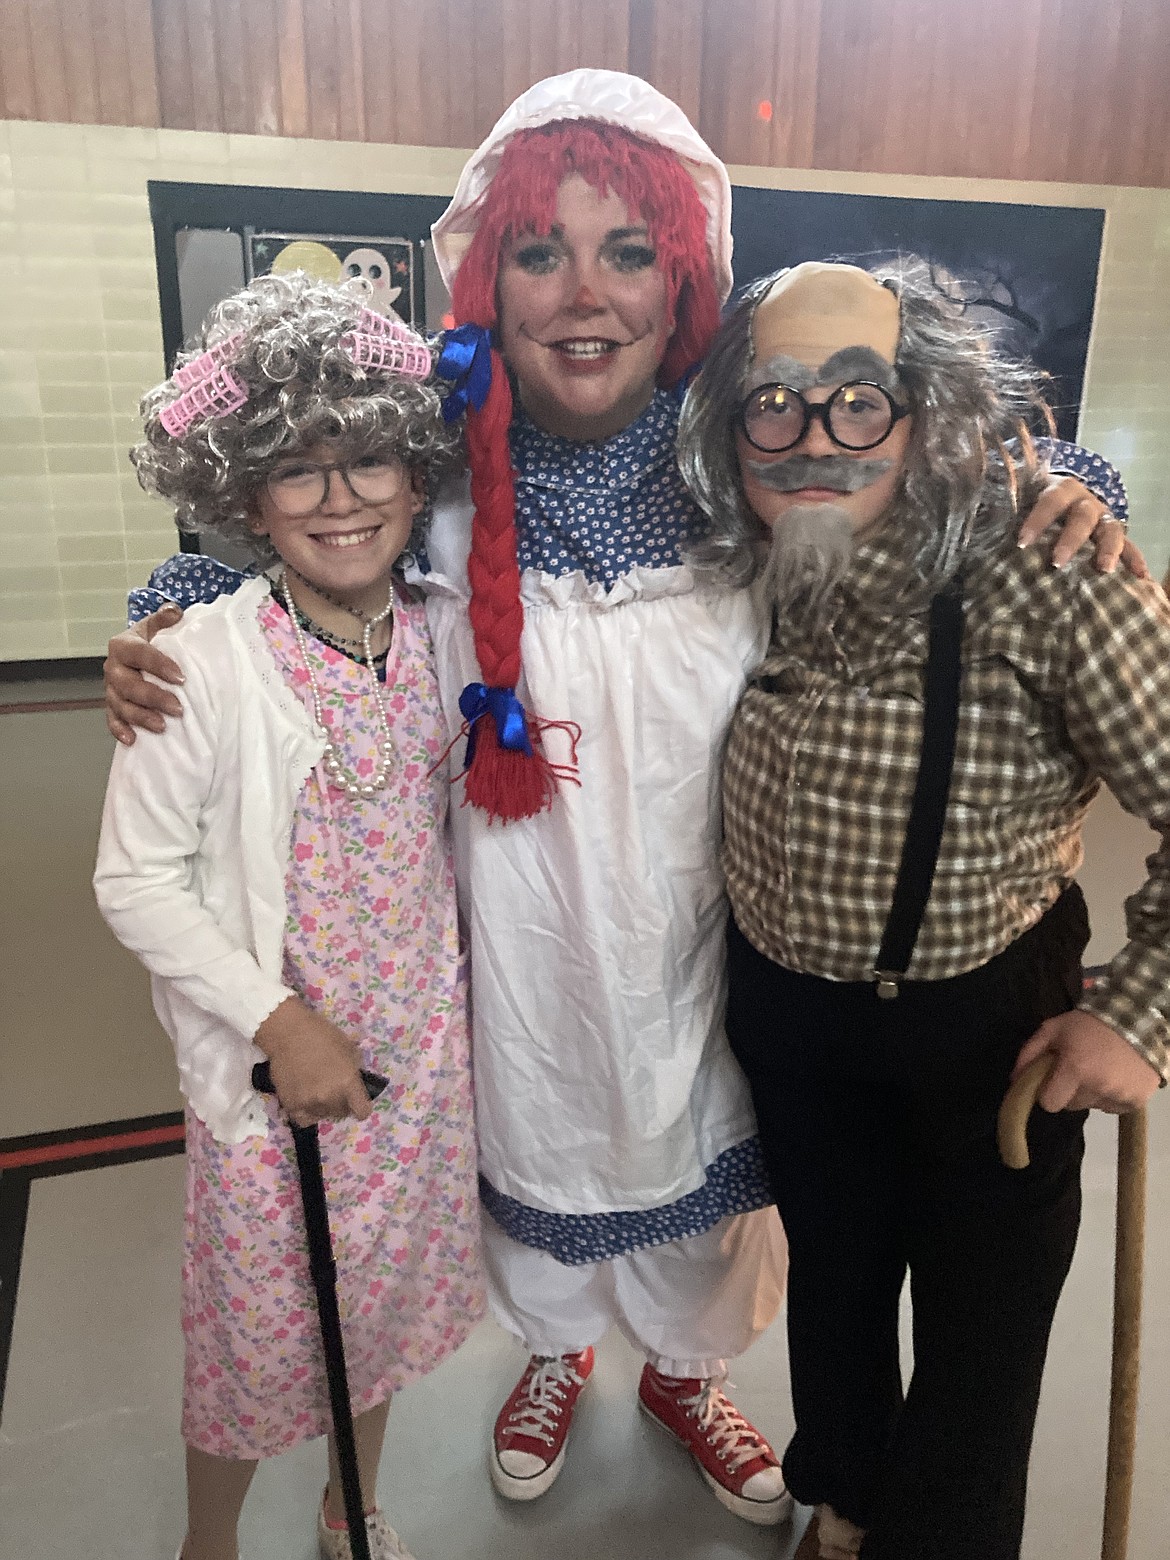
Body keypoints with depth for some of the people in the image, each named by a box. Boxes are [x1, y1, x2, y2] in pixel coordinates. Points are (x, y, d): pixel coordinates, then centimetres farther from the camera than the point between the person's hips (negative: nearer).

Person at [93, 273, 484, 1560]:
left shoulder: (439, 635, -4)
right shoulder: (204, 662, -19)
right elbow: (136, 882, -14)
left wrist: (461, 982, 8)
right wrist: (279, 1021, -17)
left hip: (421, 1050, 5)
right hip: (271, 1066, -4)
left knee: (388, 1303, 23)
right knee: (257, 1330, 15)